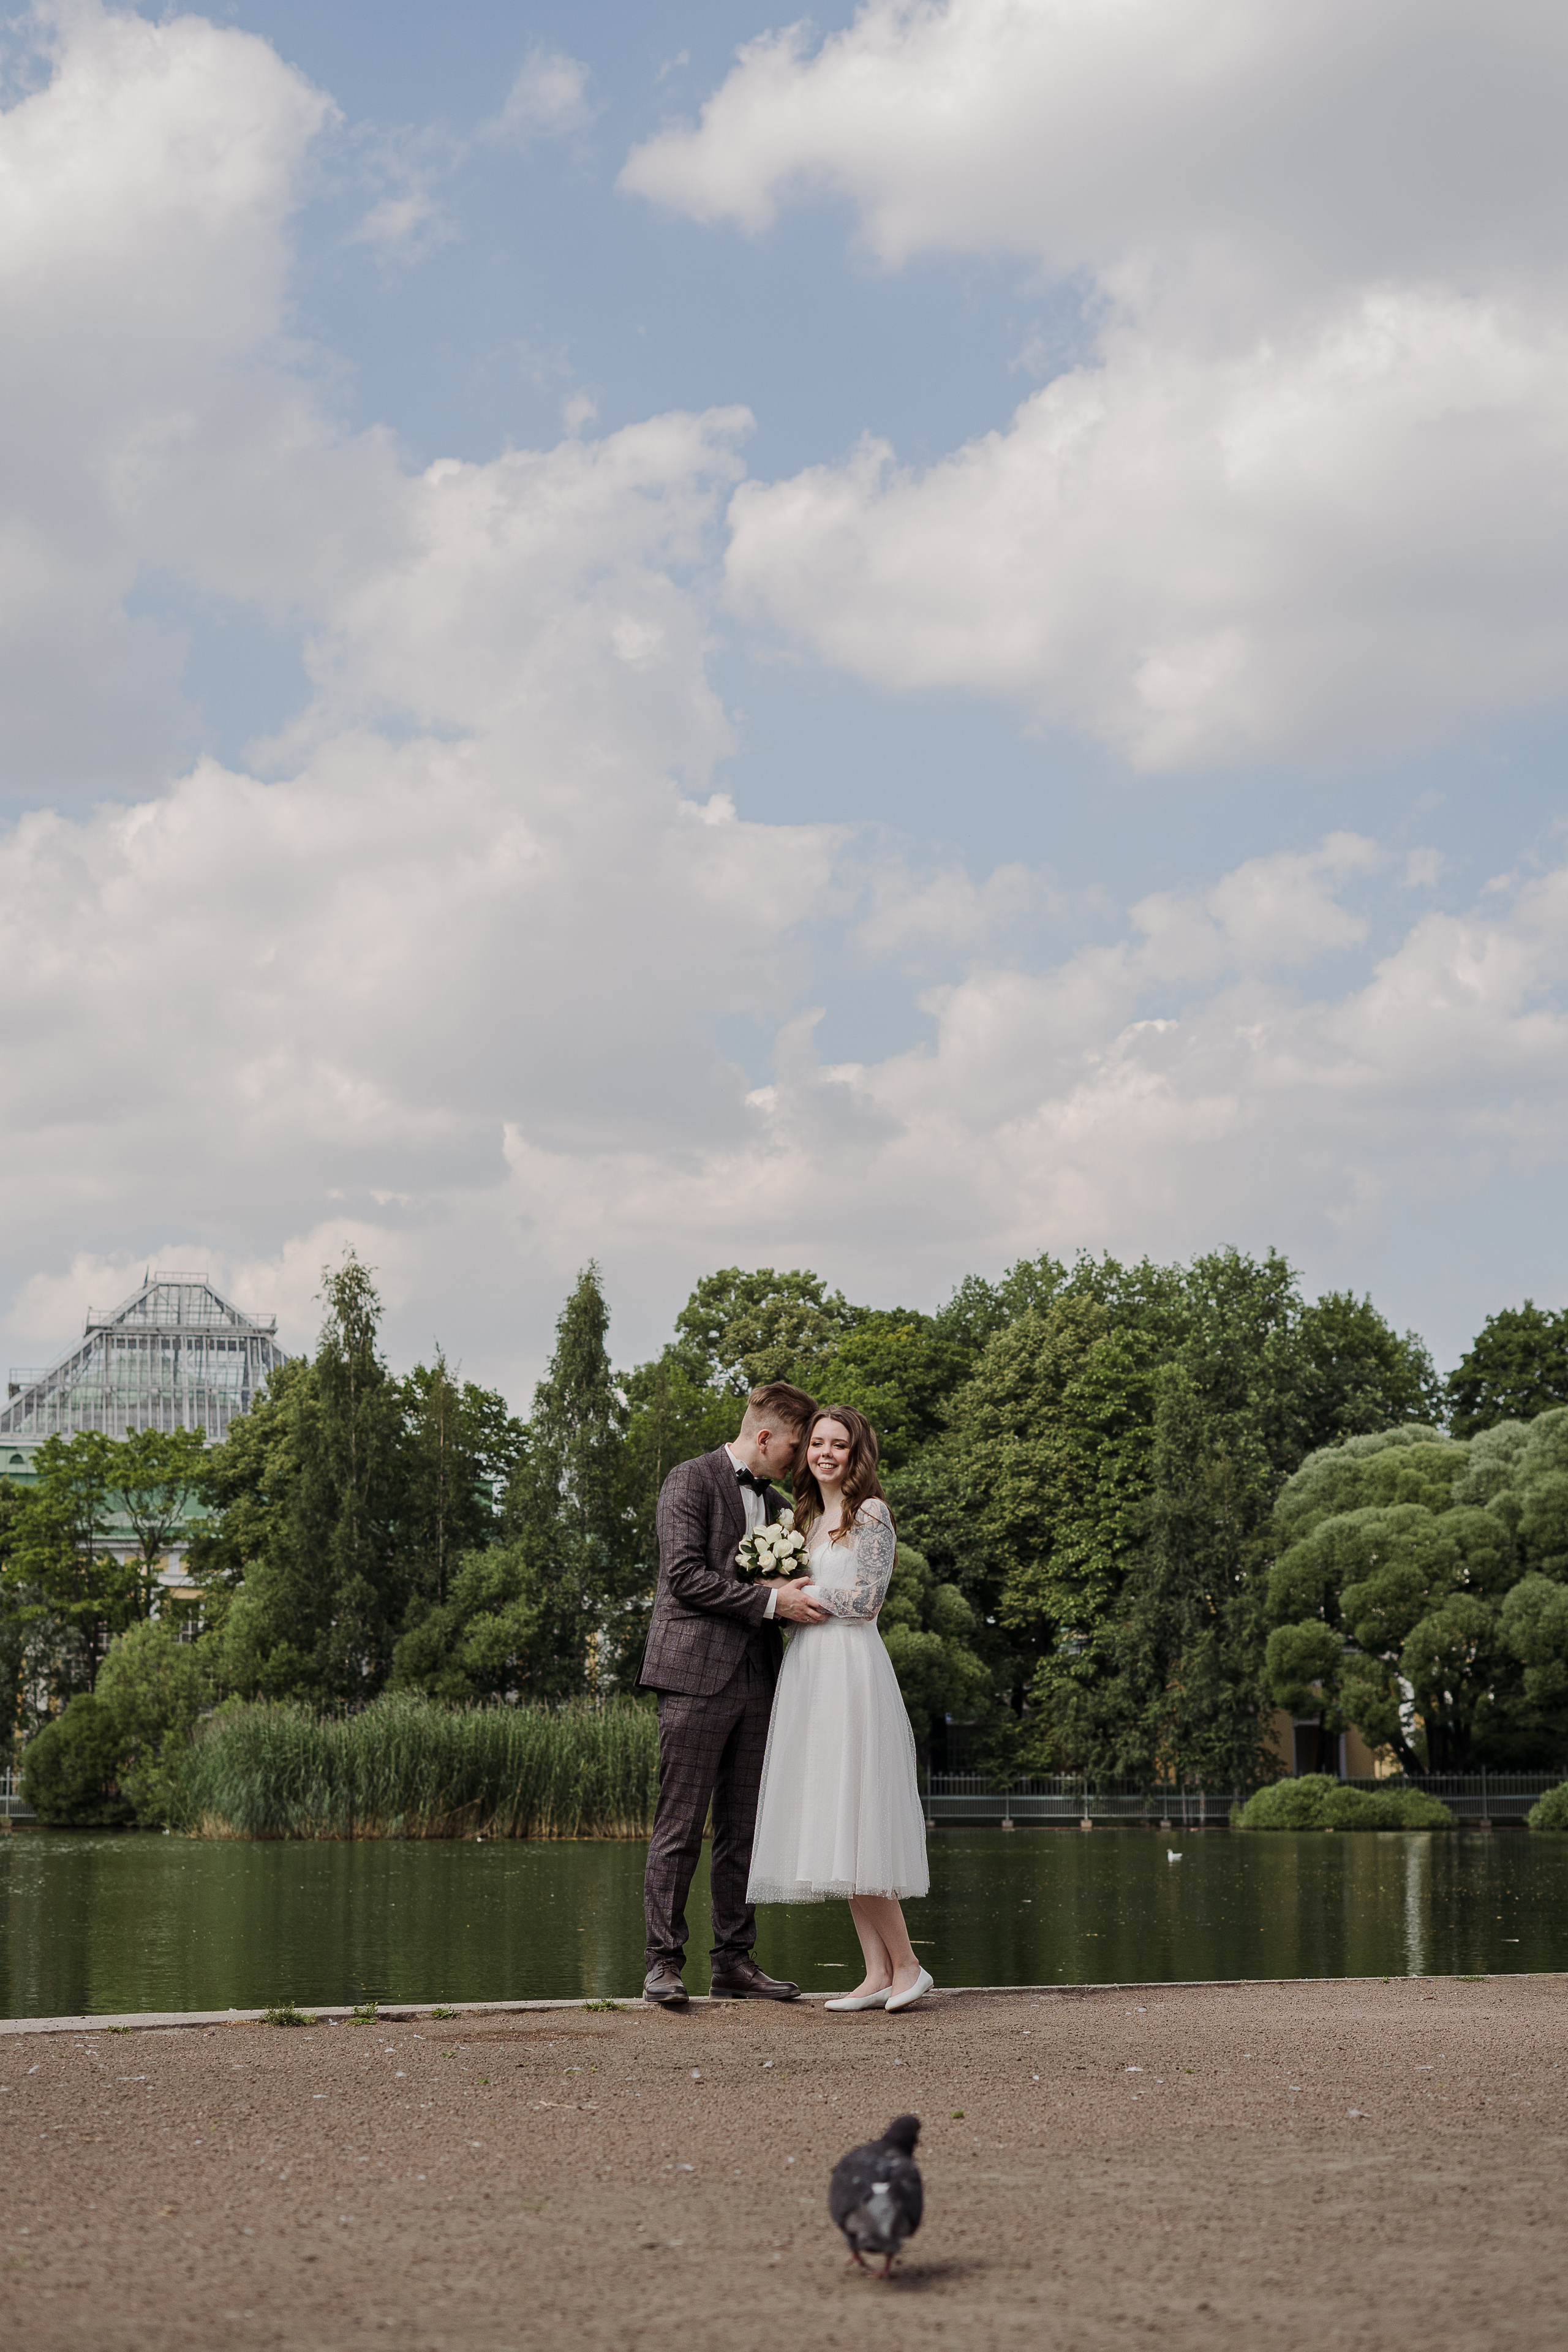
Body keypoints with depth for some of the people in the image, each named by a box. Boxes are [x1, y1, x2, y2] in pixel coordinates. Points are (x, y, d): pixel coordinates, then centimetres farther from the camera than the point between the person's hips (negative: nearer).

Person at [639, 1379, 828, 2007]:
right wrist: (770, 1600, -16)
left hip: (755, 1681, 7)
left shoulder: (777, 1504, 21)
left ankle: (735, 1962, 12)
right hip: (696, 1673, -7)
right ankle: (664, 1961, -4)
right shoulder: (691, 1481, -3)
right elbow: (685, 1575, -13)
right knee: (680, 1826, -6)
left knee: (743, 1830, 7)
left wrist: (806, 1601, 5)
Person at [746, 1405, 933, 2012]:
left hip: (850, 1670, -8)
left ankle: (905, 1964, -4)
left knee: (851, 1822, -11)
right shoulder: (809, 1517, 18)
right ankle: (878, 1973, 4)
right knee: (835, 1829, 4)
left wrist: (792, 1595, -5)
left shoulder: (870, 1512, -5)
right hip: (808, 1672, 8)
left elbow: (866, 1600, -12)